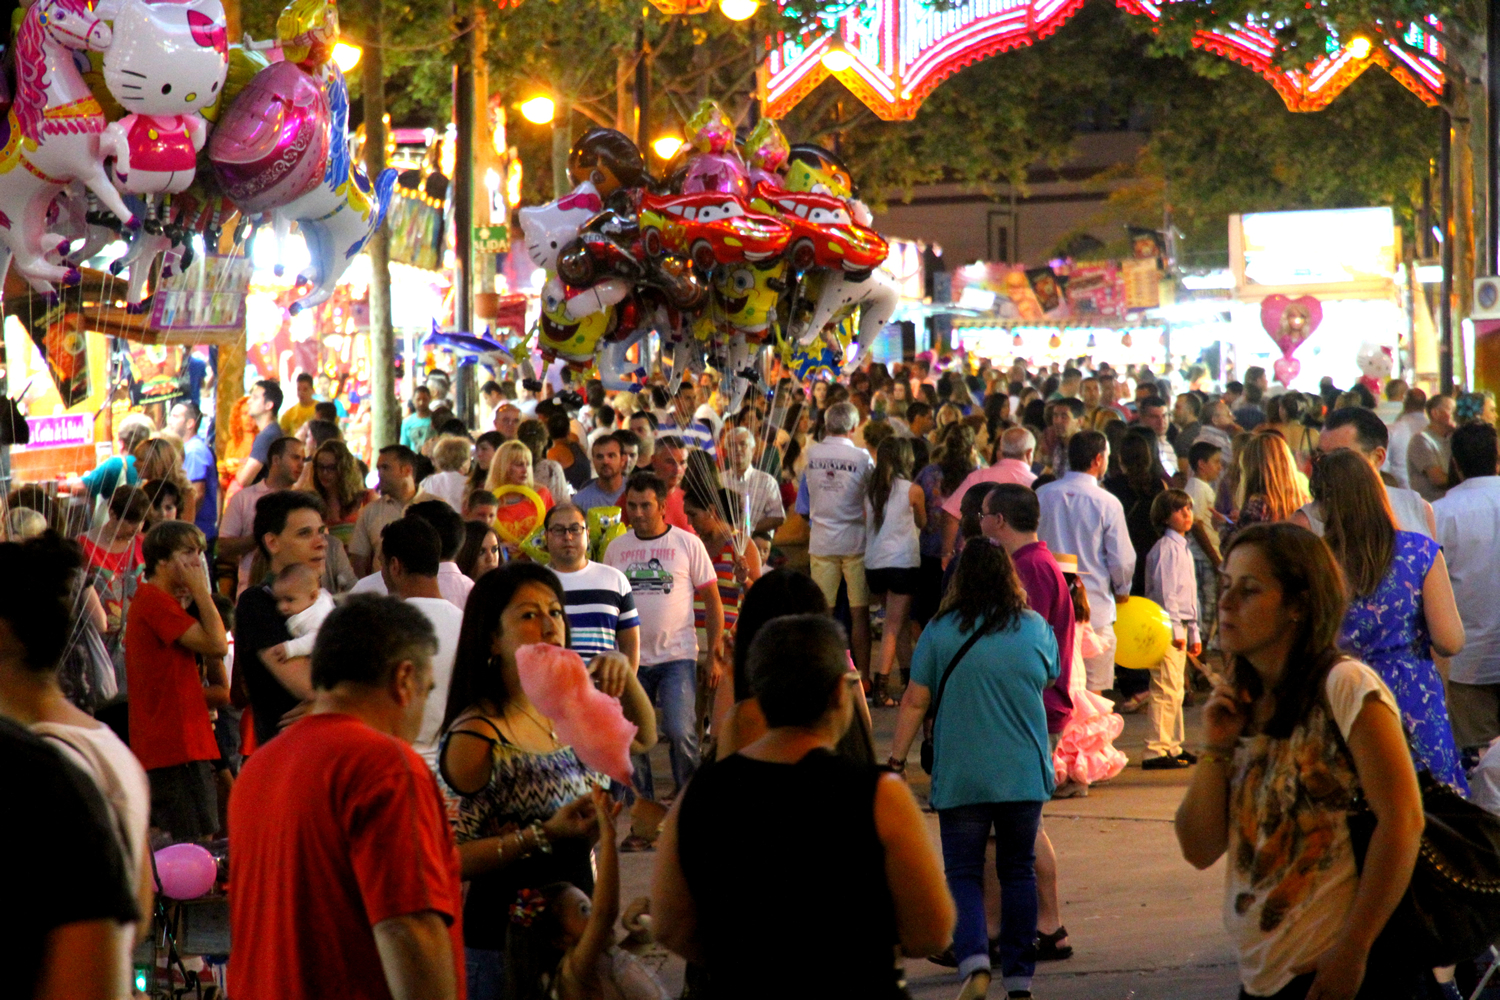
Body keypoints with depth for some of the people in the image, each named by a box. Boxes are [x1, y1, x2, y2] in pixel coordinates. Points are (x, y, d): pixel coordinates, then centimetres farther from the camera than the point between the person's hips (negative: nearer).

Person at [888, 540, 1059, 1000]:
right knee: (1018, 872, 12)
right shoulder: (1036, 628, 2)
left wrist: (896, 760, 3)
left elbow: (915, 701, -3)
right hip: (1024, 774, 2)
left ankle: (973, 958, -17)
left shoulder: (940, 630, -4)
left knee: (963, 872, 5)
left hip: (960, 777, -2)